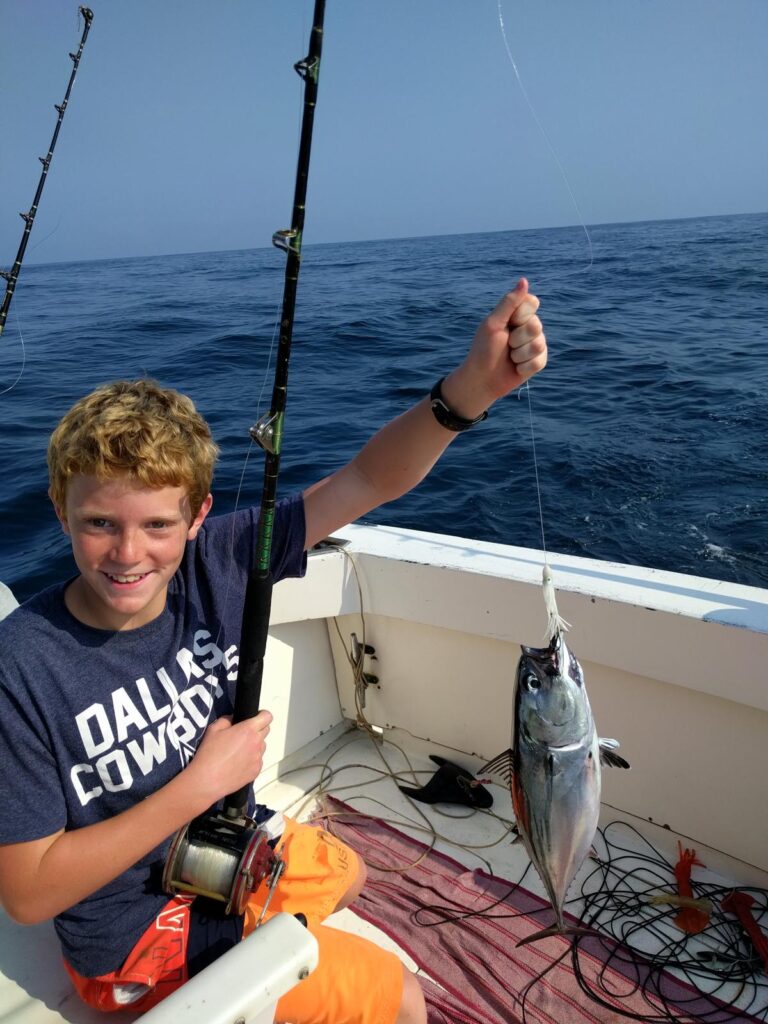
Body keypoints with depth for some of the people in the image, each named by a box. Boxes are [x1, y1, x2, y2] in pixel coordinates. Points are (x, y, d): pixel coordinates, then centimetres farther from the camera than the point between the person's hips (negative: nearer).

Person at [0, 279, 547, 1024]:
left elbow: (367, 480, -26)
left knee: (346, 873, 33)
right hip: (138, 935, -5)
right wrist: (201, 783, -30)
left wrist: (469, 389, -43)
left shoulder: (214, 563, -21)